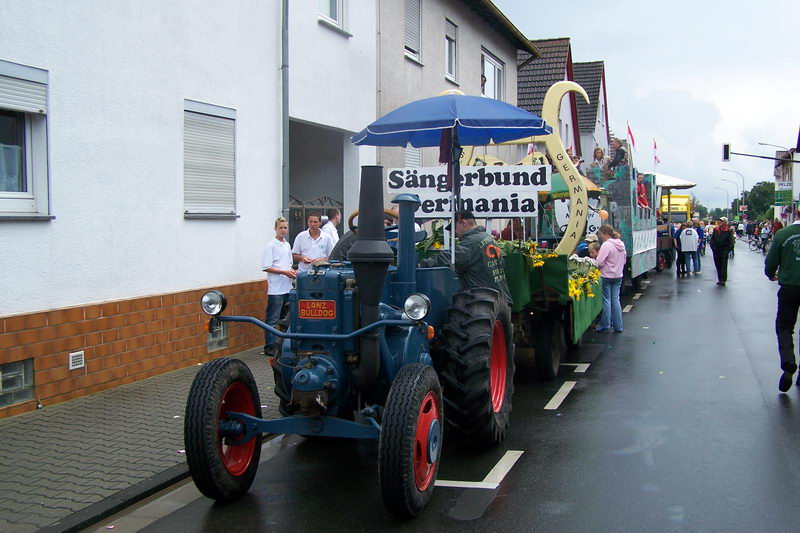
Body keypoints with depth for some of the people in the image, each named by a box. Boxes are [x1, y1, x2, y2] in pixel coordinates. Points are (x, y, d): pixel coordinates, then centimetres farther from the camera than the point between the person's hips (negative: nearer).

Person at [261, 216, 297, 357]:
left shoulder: (287, 245, 14)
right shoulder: (271, 245, -9)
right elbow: (266, 267, -14)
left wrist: (292, 271, 3)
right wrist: (285, 272, -17)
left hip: (287, 288, 8)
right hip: (275, 289, -8)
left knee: (285, 318, 14)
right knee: (272, 320, -2)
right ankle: (270, 347, 2)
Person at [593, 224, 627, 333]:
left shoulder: (606, 245, -19)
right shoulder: (621, 244, 7)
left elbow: (599, 262, -22)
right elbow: (624, 259, 16)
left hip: (607, 276, -7)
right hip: (618, 276, 7)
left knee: (606, 300, 2)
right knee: (615, 300, 11)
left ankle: (605, 326, 9)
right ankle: (618, 326, 13)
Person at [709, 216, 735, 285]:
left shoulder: (729, 231, -5)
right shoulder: (715, 230, 7)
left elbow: (731, 242, -5)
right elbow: (712, 239, 12)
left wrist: (727, 250, -11)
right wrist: (713, 247, 1)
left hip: (724, 251, -4)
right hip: (716, 251, 4)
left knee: (724, 266, -3)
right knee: (718, 266, 9)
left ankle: (723, 280, -1)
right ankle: (720, 279, 17)